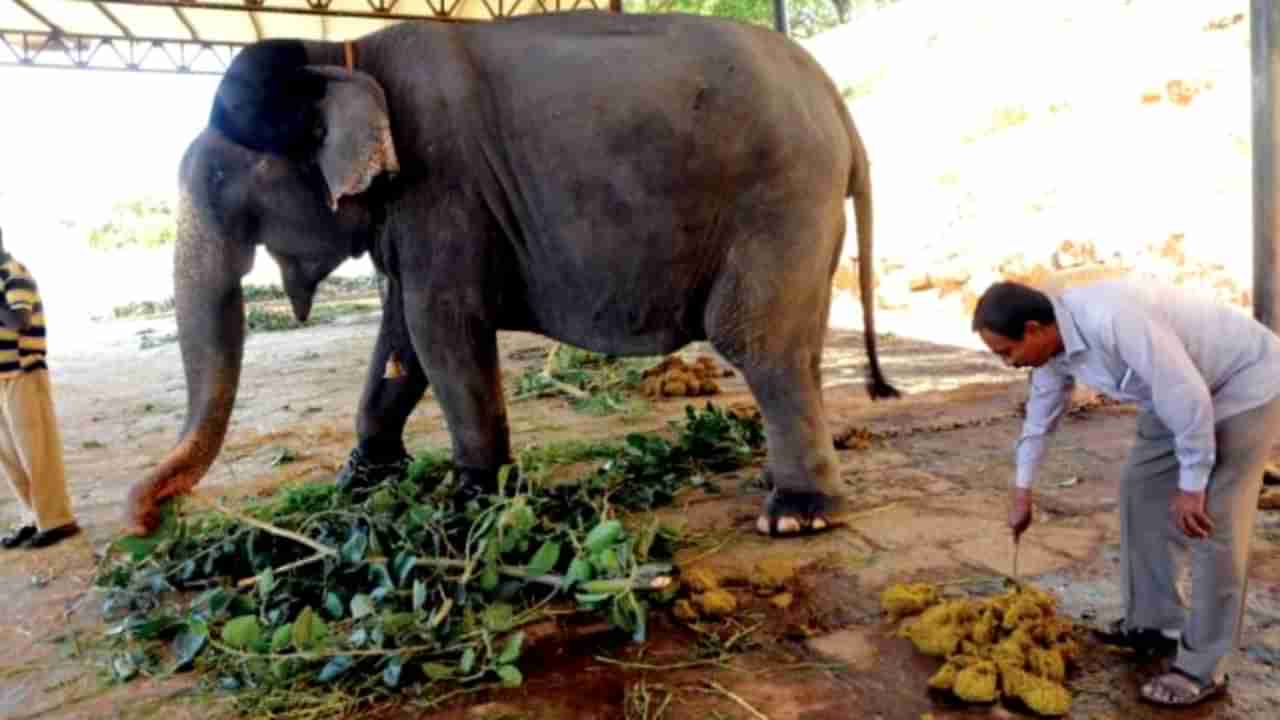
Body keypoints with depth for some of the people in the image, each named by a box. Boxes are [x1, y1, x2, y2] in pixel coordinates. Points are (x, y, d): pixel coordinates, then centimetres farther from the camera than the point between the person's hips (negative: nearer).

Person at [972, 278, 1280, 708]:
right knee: (1139, 489, 10)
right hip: (1177, 388, 9)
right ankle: (1153, 623, 24)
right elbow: (1040, 415, 6)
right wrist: (1022, 489, 15)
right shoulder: (1053, 341, -9)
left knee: (1212, 522, -8)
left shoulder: (1113, 320, -38)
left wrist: (1191, 484, -21)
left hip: (1245, 382, -8)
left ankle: (1202, 668, 3)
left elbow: (1188, 395, -31)